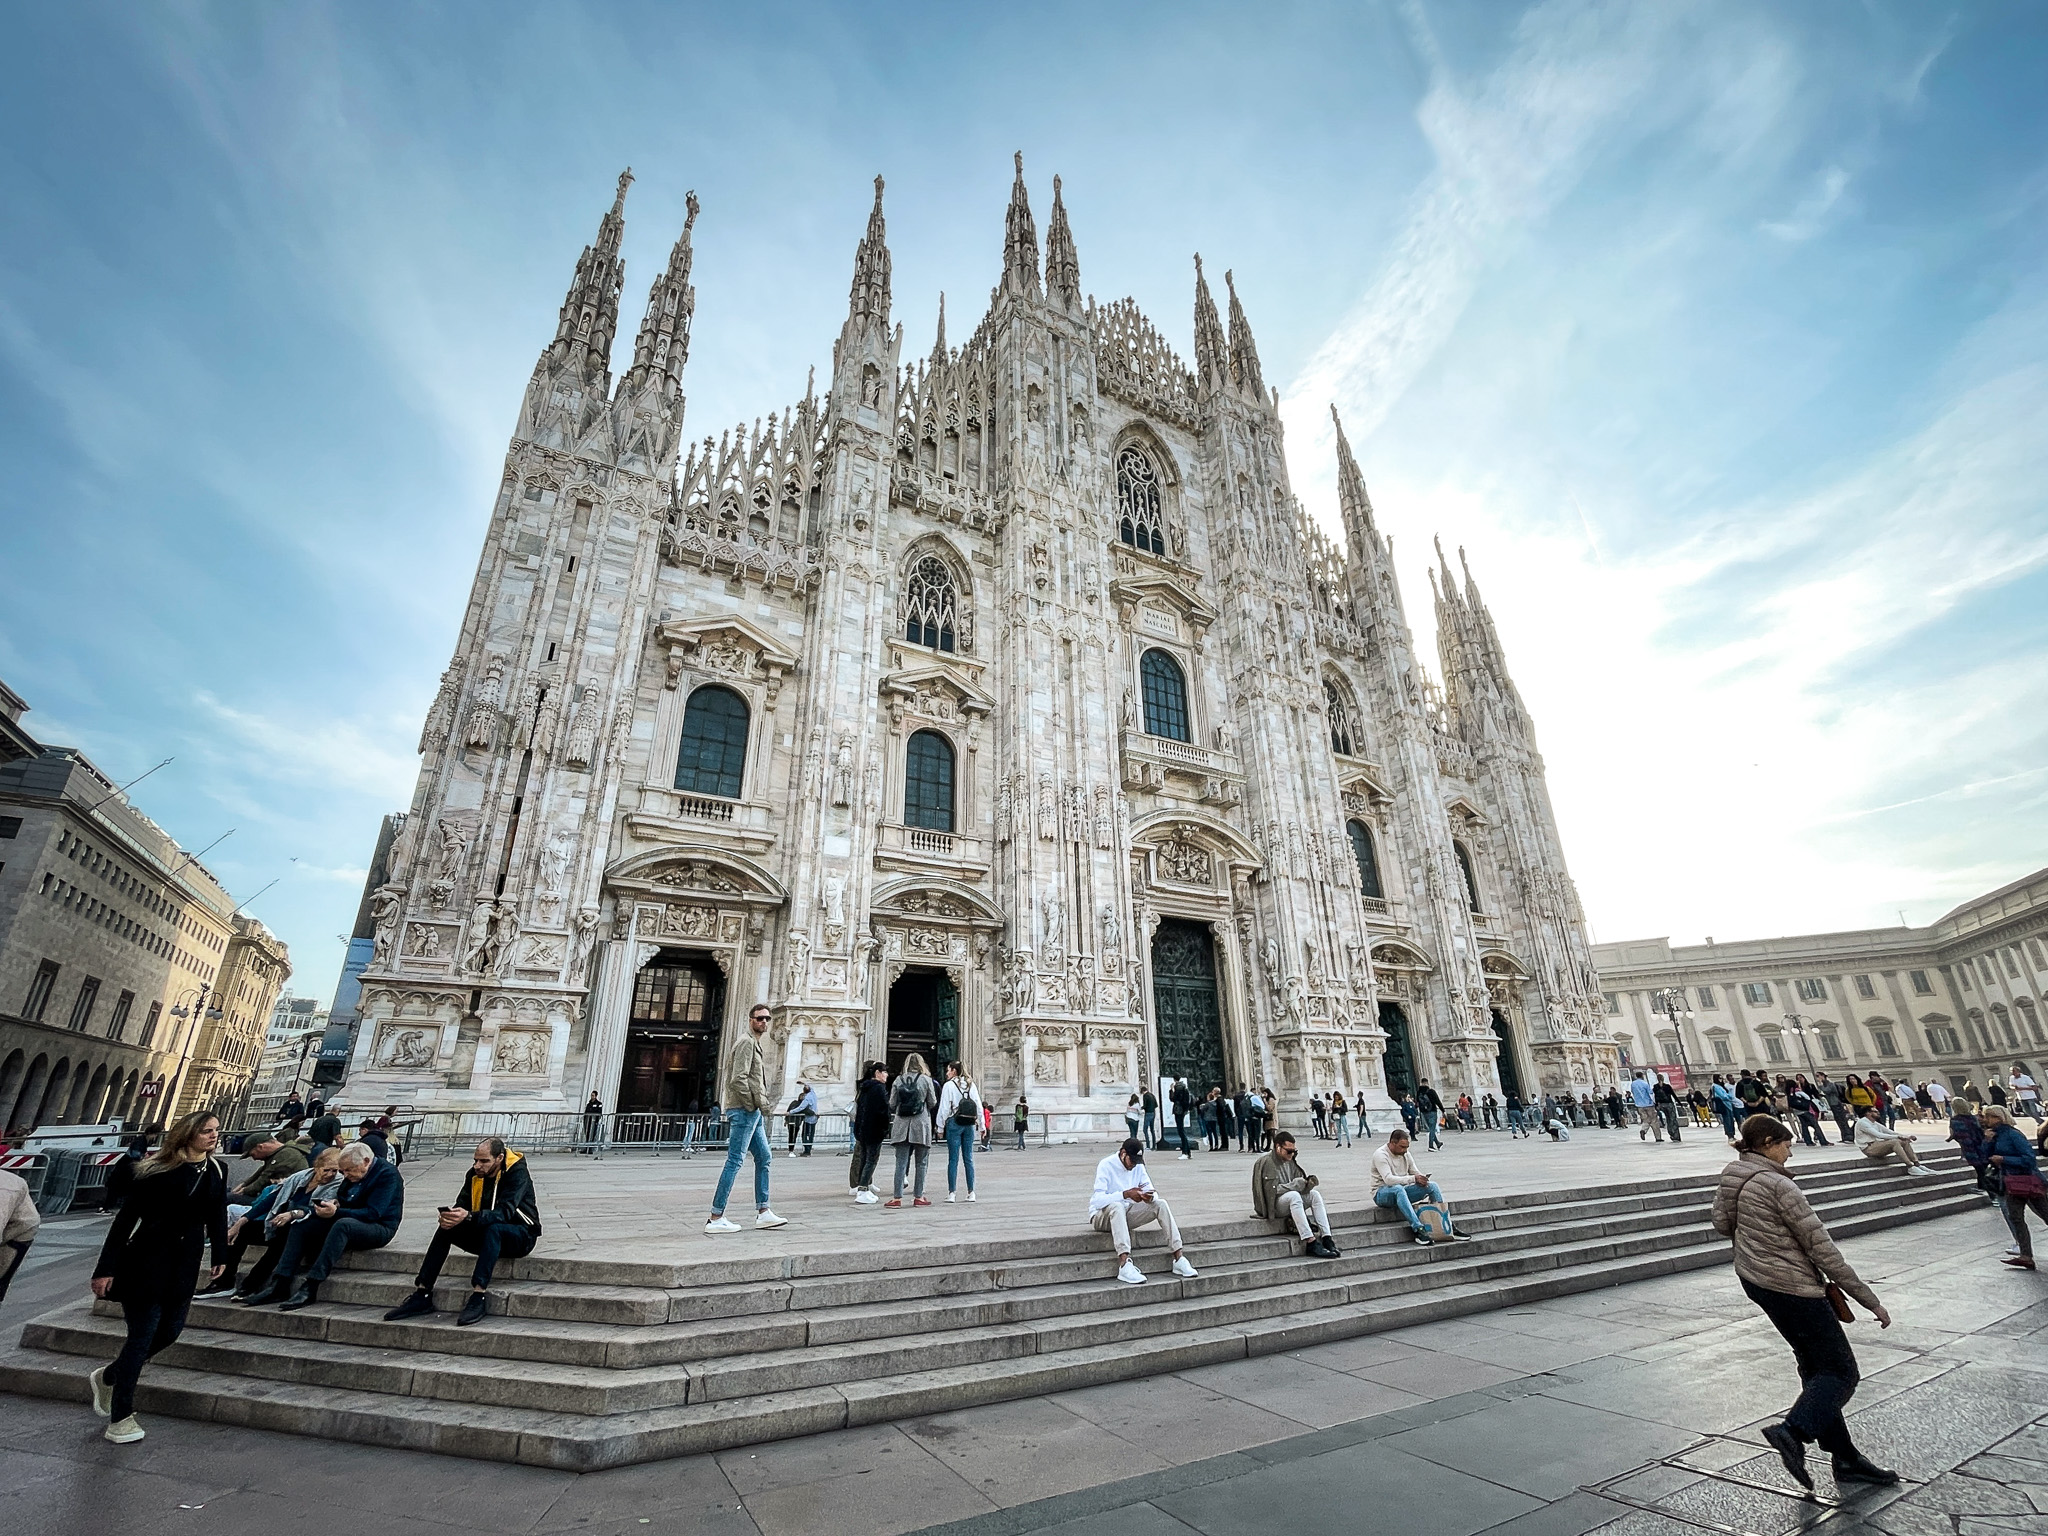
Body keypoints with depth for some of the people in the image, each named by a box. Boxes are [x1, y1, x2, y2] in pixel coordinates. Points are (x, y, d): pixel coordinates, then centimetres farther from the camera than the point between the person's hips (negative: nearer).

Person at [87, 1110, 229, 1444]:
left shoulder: (217, 1169, 1)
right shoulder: (159, 1169, -15)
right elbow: (126, 1217, -11)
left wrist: (221, 1256, 11)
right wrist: (105, 1268, -12)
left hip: (186, 1262, 5)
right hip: (148, 1259, -5)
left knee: (170, 1331, 8)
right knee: (143, 1335, -1)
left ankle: (107, 1376, 37)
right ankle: (120, 1418, 15)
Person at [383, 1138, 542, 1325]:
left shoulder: (518, 1172, -20)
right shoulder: (475, 1174, 1)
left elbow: (505, 1212, -31)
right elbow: (462, 1206, -4)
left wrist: (468, 1216, -43)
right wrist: (451, 1217, -27)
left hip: (522, 1235, -7)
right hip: (487, 1234, 7)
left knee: (493, 1228, -37)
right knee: (446, 1228, -13)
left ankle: (479, 1298, -40)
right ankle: (422, 1295, -11)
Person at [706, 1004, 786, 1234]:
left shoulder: (757, 1043, 19)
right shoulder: (747, 1042, -12)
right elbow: (738, 1079, -22)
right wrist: (753, 1104, -14)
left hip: (754, 1112, 10)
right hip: (744, 1111, -10)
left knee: (764, 1157, 12)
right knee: (734, 1161, -6)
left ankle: (763, 1213, 16)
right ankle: (716, 1218, 0)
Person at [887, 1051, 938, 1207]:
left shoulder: (899, 1079, 1)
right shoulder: (926, 1079, -4)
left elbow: (892, 1104, 2)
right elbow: (933, 1103, 0)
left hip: (902, 1124, 2)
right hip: (921, 1124, -2)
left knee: (901, 1162, 5)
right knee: (921, 1163, 8)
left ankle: (897, 1197, 4)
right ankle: (918, 1196, 11)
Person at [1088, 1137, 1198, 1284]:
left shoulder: (1138, 1166, 3)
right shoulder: (1106, 1165, -17)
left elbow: (1152, 1192, 1)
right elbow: (1098, 1200, -27)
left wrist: (1149, 1196, -25)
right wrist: (1126, 1194, -38)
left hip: (1127, 1214, 6)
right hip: (1102, 1216, -6)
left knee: (1161, 1204, -16)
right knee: (1117, 1206, -41)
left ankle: (1178, 1258, -20)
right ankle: (1124, 1264, -49)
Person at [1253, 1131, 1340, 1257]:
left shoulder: (1290, 1161, 12)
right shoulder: (1266, 1163, -13)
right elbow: (1272, 1190, -20)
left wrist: (1307, 1183, -11)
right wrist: (1295, 1184, -19)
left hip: (1292, 1201, 8)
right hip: (1272, 1206, -7)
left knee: (1315, 1194, -15)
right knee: (1293, 1195, -36)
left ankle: (1326, 1239, -24)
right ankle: (1310, 1243, -41)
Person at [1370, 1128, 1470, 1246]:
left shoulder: (1405, 1154, 9)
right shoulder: (1380, 1154, -17)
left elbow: (1416, 1173, 11)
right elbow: (1388, 1179, -29)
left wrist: (1422, 1179, -15)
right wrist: (1413, 1179, -35)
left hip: (1401, 1192, 7)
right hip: (1382, 1194, -7)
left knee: (1432, 1185, -12)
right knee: (1398, 1189, -42)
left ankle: (1449, 1227, -12)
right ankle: (1418, 1230, -45)